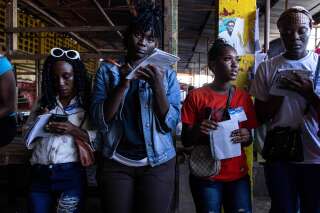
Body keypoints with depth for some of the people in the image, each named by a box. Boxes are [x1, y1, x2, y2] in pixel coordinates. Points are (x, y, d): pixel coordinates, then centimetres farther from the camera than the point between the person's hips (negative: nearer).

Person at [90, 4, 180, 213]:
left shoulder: (167, 74, 2)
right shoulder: (107, 70, 2)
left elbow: (170, 123, -7)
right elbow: (100, 120, -7)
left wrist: (157, 86, -20)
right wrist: (123, 84, -19)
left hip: (158, 164, 0)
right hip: (116, 163, 0)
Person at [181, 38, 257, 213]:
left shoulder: (244, 97, 5)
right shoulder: (196, 96, -5)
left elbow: (249, 140, 12)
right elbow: (185, 141, -2)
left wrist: (247, 136, -11)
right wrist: (198, 131, -23)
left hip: (238, 174, 3)